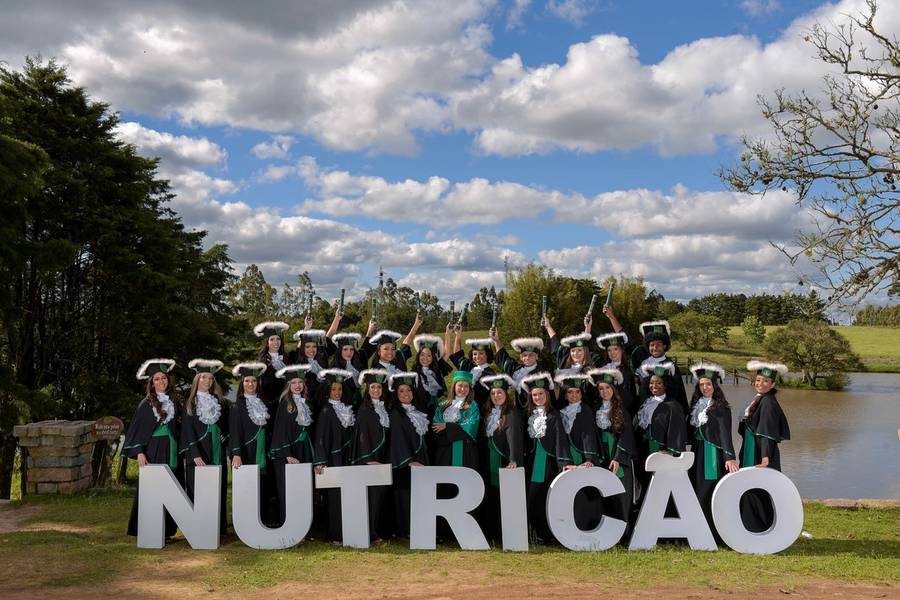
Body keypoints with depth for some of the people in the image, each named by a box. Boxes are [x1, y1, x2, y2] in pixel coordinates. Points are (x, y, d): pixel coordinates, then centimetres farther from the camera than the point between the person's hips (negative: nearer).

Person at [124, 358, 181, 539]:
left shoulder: (174, 402, 10)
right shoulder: (146, 404, -1)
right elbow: (136, 429, -3)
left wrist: (180, 452, 8)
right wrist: (139, 452, -14)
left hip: (172, 452, 4)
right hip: (153, 451, -4)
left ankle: (166, 530, 9)